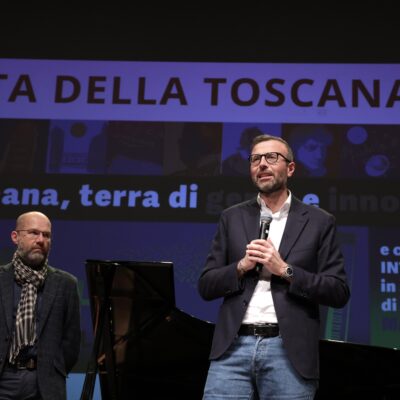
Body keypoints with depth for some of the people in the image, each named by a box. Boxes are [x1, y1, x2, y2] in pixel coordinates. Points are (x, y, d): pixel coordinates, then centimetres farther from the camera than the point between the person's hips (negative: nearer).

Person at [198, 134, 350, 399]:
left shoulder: (319, 222, 6)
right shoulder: (232, 218, 12)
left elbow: (339, 293, 1)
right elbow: (206, 286, 10)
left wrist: (285, 270, -10)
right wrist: (241, 266, -7)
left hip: (290, 351, -1)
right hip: (233, 347, 2)